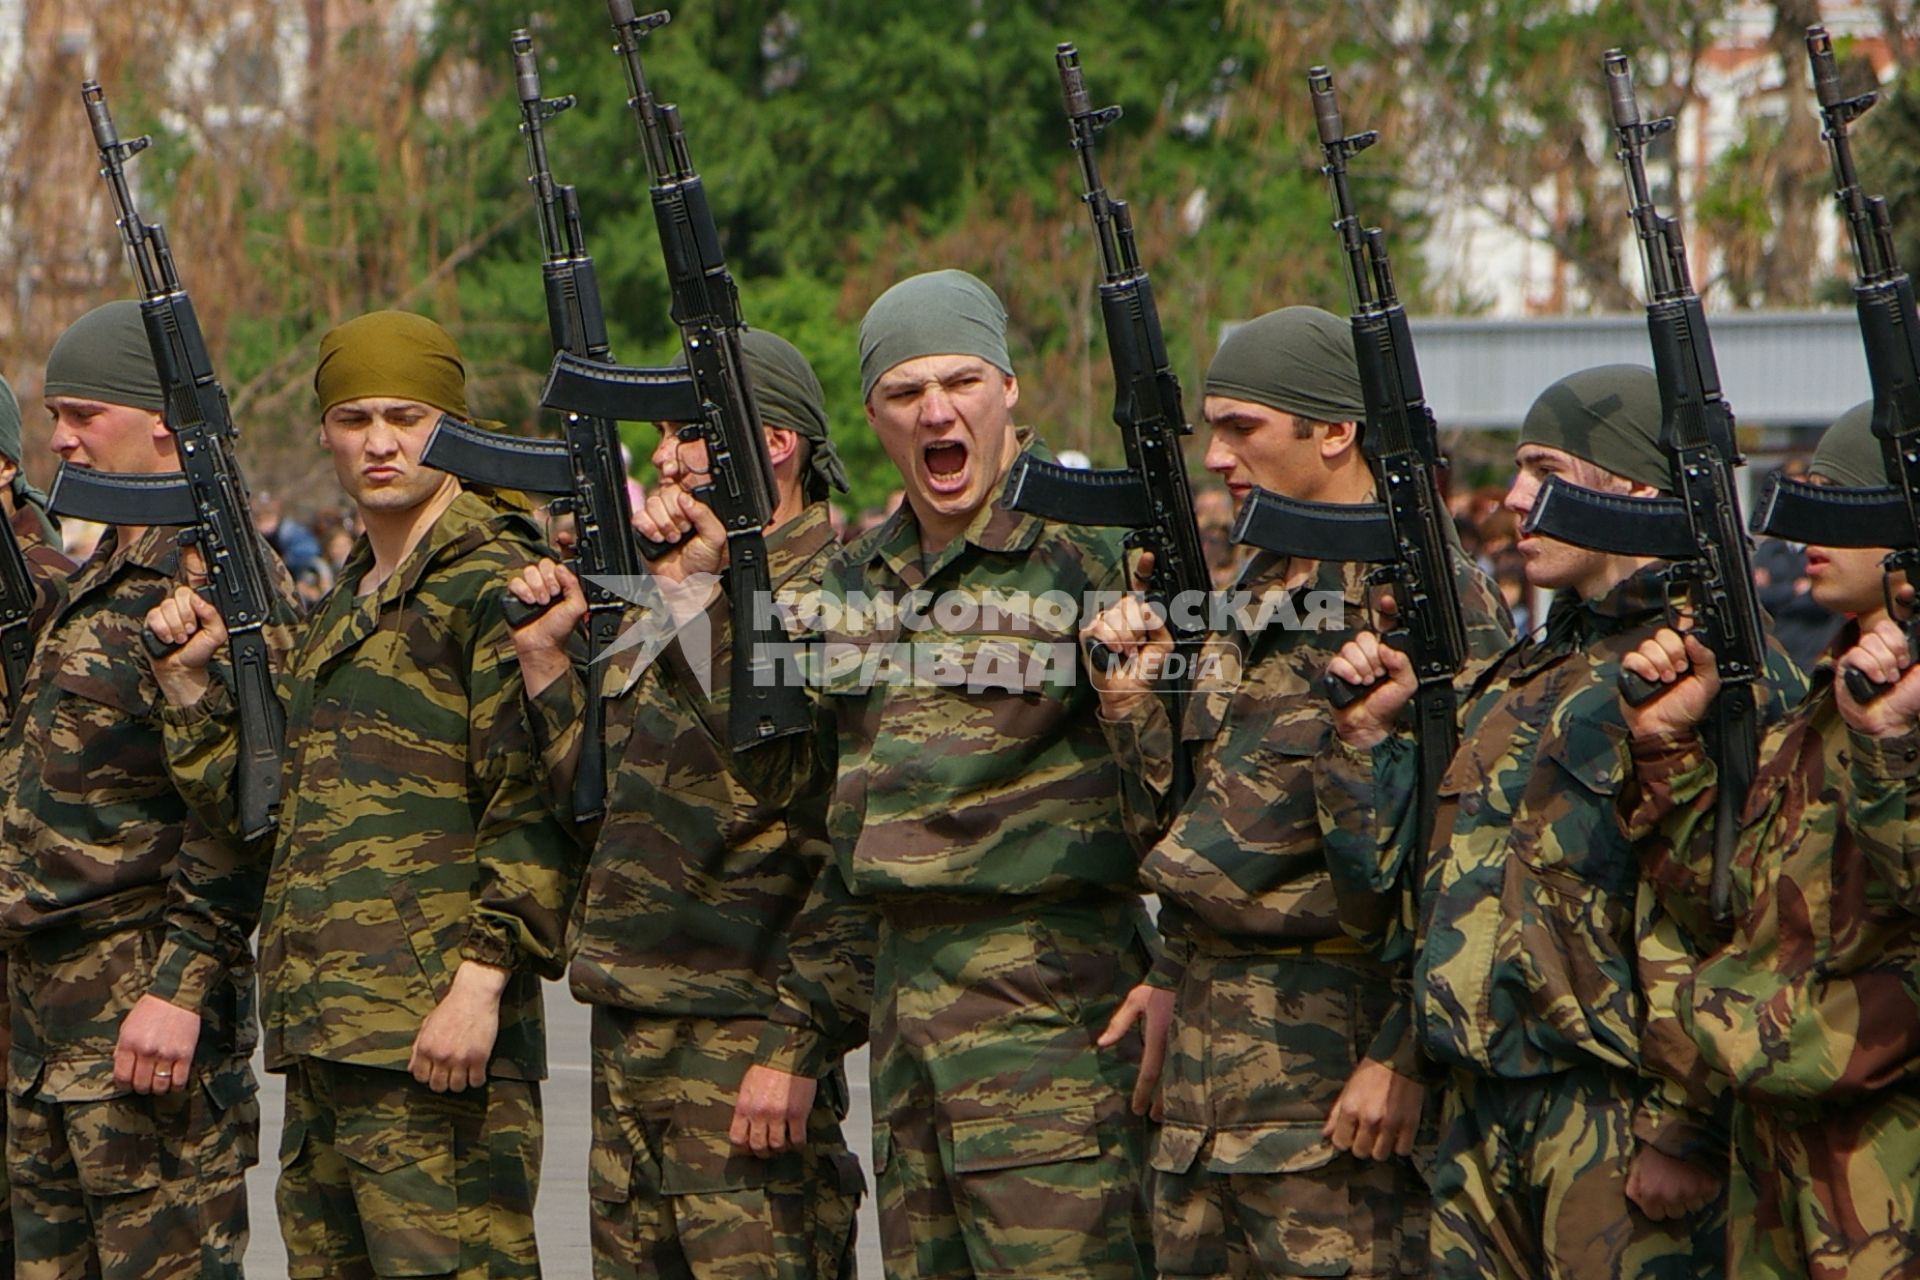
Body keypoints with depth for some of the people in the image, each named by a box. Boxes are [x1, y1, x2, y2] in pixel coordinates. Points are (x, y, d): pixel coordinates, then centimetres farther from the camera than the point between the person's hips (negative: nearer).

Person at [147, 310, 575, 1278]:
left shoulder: (493, 586, -6)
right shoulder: (341, 608, 22)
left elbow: (537, 805, -13)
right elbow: (261, 805, 23)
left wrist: (484, 977, -21)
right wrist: (190, 682, 11)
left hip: (434, 1033, -9)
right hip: (322, 1033, 9)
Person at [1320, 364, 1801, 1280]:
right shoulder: (1524, 675, 19)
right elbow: (1395, 870, 20)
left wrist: (1685, 1127, -21)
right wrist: (1367, 734, 7)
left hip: (1618, 1113, -8)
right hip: (1481, 1120, 8)